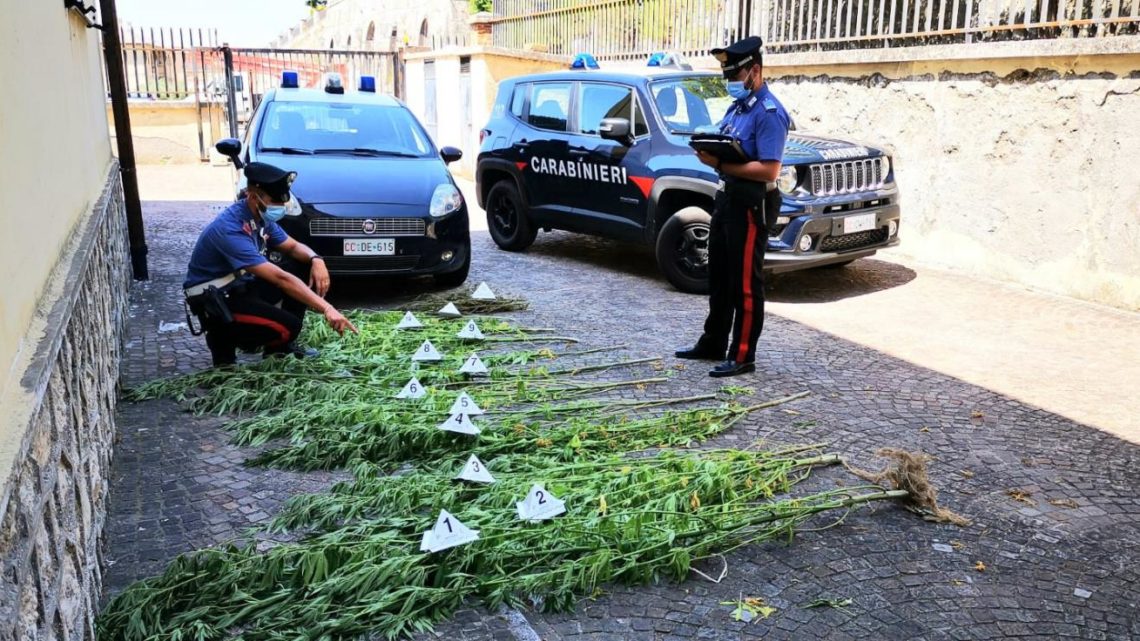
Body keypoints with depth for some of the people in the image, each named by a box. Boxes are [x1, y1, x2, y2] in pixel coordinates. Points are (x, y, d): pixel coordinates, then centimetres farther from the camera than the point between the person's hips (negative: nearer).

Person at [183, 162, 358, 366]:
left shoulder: (261, 217, -2)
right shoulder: (230, 229, -30)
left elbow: (293, 247, 10)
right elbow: (280, 278, -37)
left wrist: (316, 259, -15)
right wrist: (326, 308, -41)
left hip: (241, 286, 9)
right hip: (214, 302, -9)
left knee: (306, 269, -2)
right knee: (288, 326, -27)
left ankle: (281, 346, 5)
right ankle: (224, 339, 0)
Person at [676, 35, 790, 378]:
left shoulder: (769, 112, -16)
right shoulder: (737, 106, 14)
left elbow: (768, 170, -25)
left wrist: (719, 164, -24)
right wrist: (709, 149, -4)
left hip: (751, 204, -10)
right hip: (727, 197, 10)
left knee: (745, 284, -3)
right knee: (718, 278, 17)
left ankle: (742, 357, 6)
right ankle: (712, 345, 30)